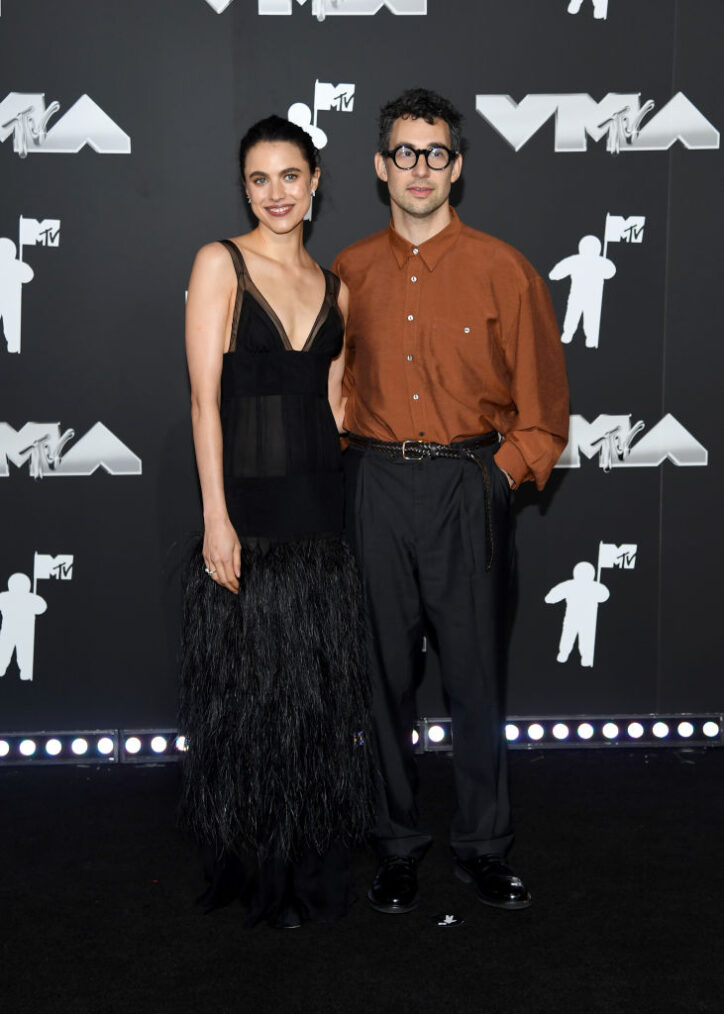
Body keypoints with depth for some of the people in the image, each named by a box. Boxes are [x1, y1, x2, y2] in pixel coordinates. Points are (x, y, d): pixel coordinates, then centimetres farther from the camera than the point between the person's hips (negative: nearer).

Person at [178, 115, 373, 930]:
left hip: (319, 506, 5)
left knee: (322, 687, 11)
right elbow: (205, 397, -8)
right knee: (250, 689, 3)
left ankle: (316, 866, 27)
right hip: (247, 502, -5)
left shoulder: (333, 286, 12)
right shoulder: (219, 264, -2)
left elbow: (332, 400, 15)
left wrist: (355, 494, 6)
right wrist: (216, 518, -14)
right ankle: (256, 871, 19)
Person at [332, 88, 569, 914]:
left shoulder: (502, 271, 0)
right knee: (383, 675, 7)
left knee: (476, 675, 4)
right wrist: (352, 463, 5)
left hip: (468, 490, -2)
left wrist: (498, 476, -6)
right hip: (372, 489, 2)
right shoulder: (348, 274, 7)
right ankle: (396, 845, 23)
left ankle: (483, 847, 21)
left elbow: (543, 409, 3)